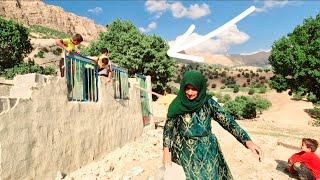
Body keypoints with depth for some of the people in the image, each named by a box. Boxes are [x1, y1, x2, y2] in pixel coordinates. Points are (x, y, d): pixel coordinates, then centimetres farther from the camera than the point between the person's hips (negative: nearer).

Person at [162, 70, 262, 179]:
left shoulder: (208, 103, -8)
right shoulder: (177, 105, -9)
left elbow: (227, 121, -12)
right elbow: (168, 128, -1)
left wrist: (247, 141, -21)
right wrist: (166, 151, -6)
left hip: (207, 151, 1)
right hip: (185, 152, -1)